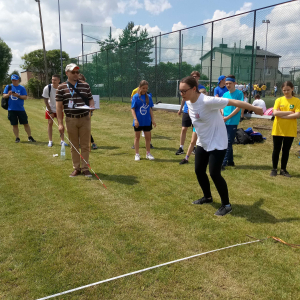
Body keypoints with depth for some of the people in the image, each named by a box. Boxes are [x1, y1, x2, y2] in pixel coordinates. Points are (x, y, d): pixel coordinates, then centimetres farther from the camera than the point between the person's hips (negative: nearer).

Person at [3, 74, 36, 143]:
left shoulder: (22, 88, 3)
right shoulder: (8, 87, 8)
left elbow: (25, 97, -5)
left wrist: (18, 95, -21)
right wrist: (8, 94, -18)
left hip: (21, 109, -1)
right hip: (11, 109, 1)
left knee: (26, 123, 1)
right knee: (14, 124, 6)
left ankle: (30, 137, 10)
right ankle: (17, 138, 15)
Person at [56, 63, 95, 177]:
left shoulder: (85, 85, 6)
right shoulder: (61, 87, 1)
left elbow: (90, 99, 11)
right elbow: (59, 106, -1)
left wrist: (91, 107, -14)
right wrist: (60, 123, -7)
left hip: (85, 119, 1)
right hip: (71, 120, -1)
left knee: (85, 145, 4)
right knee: (74, 146, 8)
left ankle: (85, 168, 14)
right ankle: (76, 168, 19)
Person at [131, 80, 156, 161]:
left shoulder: (149, 97, 3)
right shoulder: (136, 96, -8)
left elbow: (150, 109, 9)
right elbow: (133, 109, -8)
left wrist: (152, 119, 6)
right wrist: (135, 119, -17)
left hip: (147, 121, 3)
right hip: (138, 121, -3)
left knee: (148, 137, 9)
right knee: (137, 137, 9)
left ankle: (148, 153, 23)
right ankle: (137, 154, 19)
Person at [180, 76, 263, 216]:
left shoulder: (207, 101, -29)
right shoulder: (189, 102, -3)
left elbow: (234, 102, -22)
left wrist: (255, 109, -13)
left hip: (217, 143, -8)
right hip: (203, 143, 8)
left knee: (214, 174, -10)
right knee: (199, 171, 11)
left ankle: (226, 205, 9)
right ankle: (208, 197, 34)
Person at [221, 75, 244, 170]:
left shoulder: (239, 93, -5)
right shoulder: (225, 94, 12)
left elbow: (238, 107, -10)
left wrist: (227, 117, -13)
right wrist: (222, 115, -5)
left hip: (232, 122, -6)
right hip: (224, 122, 6)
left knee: (228, 143, -7)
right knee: (228, 142, 12)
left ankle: (223, 163, -8)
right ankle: (230, 161, 24)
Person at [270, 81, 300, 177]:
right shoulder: (279, 100, 1)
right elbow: (275, 112, -12)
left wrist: (283, 115, -15)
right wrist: (289, 112, -14)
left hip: (290, 131, 0)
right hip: (278, 129, 0)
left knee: (286, 150, 9)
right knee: (276, 150, 7)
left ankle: (283, 169, 21)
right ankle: (274, 169, 19)